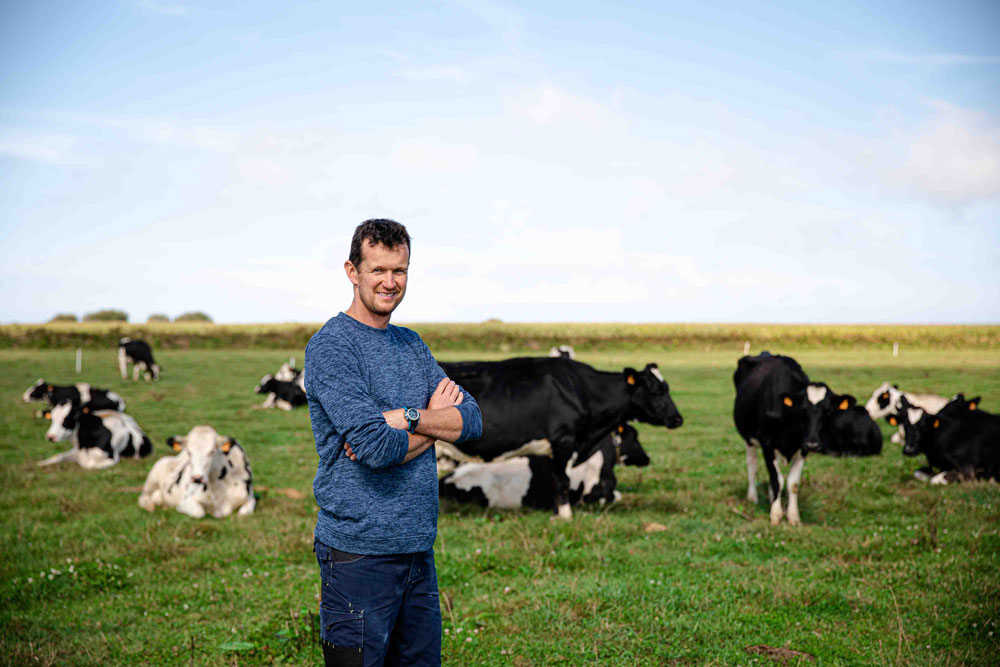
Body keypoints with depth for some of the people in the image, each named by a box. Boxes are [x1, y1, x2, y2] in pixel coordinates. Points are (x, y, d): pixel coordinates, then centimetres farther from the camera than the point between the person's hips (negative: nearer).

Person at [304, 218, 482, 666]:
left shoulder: (411, 344, 14)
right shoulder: (329, 347, -10)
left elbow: (472, 420, 3)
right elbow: (374, 445, -22)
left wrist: (407, 418, -14)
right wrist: (436, 420, -5)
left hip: (419, 547, 7)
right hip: (359, 550, -7)